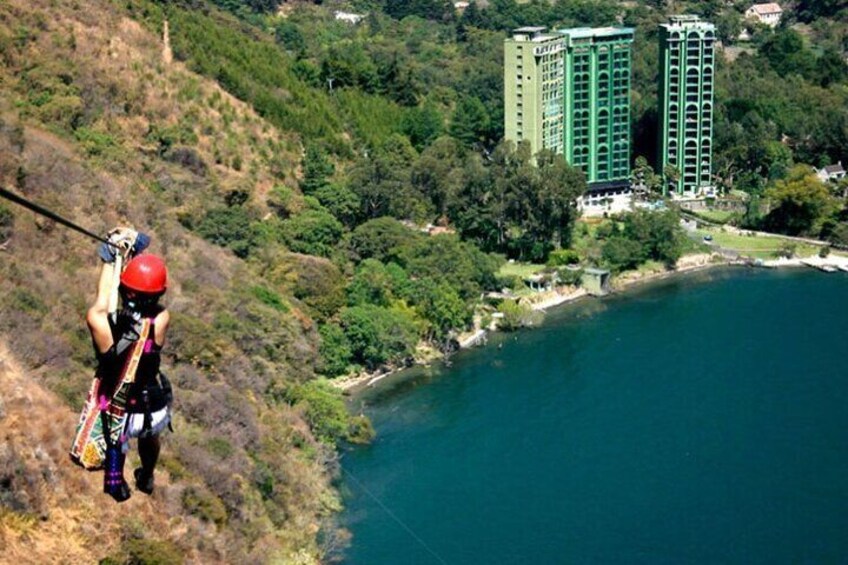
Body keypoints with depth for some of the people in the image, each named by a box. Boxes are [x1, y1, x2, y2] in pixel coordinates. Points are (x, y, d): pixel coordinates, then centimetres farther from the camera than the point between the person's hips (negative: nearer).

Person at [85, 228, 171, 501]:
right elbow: (147, 289, -8)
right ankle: (147, 479, 64)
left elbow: (101, 303, -9)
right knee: (149, 437, 37)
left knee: (116, 442, 35)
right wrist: (136, 250, -2)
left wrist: (110, 257, 1)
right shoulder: (160, 323, -29)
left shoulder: (100, 324, -32)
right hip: (155, 410, 1)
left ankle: (117, 485, 61)